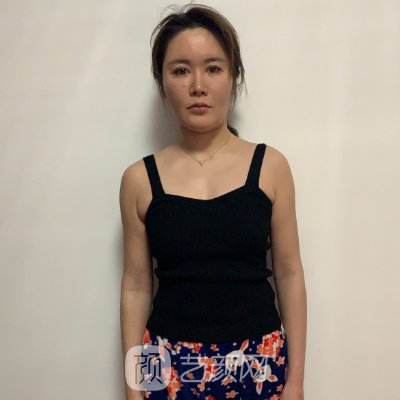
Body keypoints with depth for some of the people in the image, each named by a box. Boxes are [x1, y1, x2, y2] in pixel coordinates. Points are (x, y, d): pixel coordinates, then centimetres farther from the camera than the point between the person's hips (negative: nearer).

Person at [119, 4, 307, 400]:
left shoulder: (270, 166, -5)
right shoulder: (139, 179, -4)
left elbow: (289, 274, -1)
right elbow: (136, 286, 1)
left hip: (260, 363, 0)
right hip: (169, 367, 0)